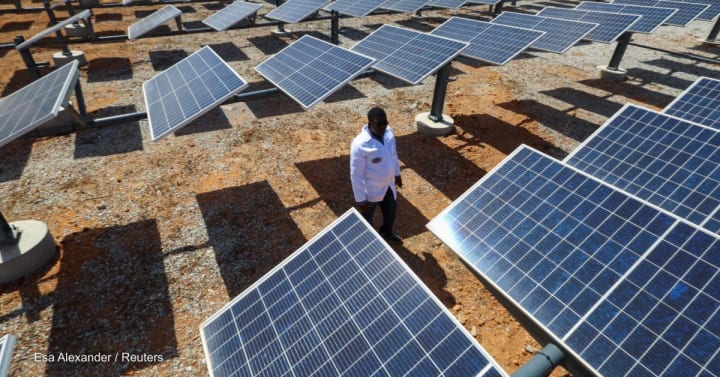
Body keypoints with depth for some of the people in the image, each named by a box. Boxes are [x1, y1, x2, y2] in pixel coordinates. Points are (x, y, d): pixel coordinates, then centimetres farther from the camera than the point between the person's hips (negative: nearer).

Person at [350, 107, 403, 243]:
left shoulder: (388, 132, -10)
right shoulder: (360, 144, -32)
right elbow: (356, 175, -24)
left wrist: (397, 174, 19)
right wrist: (360, 199, -18)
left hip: (389, 185, 7)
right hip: (371, 190, -7)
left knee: (391, 211, 29)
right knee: (367, 217, 20)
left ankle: (386, 233, 60)